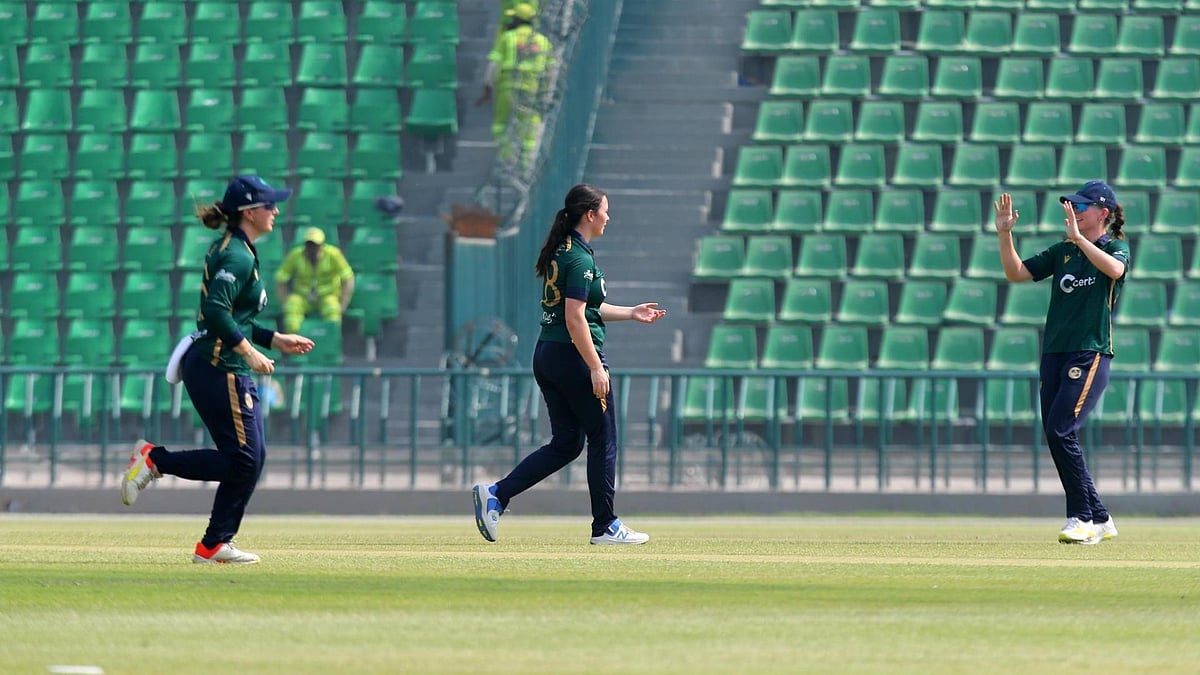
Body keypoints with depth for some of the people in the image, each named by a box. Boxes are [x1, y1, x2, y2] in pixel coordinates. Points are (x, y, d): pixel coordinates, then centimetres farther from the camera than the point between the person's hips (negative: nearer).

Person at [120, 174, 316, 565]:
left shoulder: (235, 250, 17)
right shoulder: (238, 257, -15)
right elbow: (216, 310, -27)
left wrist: (276, 340, 22)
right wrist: (249, 352, -21)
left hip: (222, 369, 11)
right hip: (220, 370, -11)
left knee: (253, 456, 11)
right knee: (242, 460, -8)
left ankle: (215, 545, 14)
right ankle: (154, 460, -1)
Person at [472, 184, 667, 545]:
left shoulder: (560, 252, 14)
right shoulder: (581, 259, -15)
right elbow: (575, 319, -21)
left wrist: (631, 313, 27)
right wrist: (596, 368, -20)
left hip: (546, 354, 9)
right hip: (574, 355, -9)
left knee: (566, 443, 12)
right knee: (603, 439, 2)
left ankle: (496, 494, 1)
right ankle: (605, 526, 7)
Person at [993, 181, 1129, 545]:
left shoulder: (1115, 248, 0)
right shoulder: (1063, 251, 16)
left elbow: (1115, 268, -24)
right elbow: (1016, 272, 11)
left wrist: (1079, 238, -31)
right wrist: (1005, 234, -1)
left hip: (1090, 354, -7)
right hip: (1054, 351, 7)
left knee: (1060, 431, -18)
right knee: (1055, 437, 4)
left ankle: (1082, 518, -10)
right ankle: (1099, 520, 14)